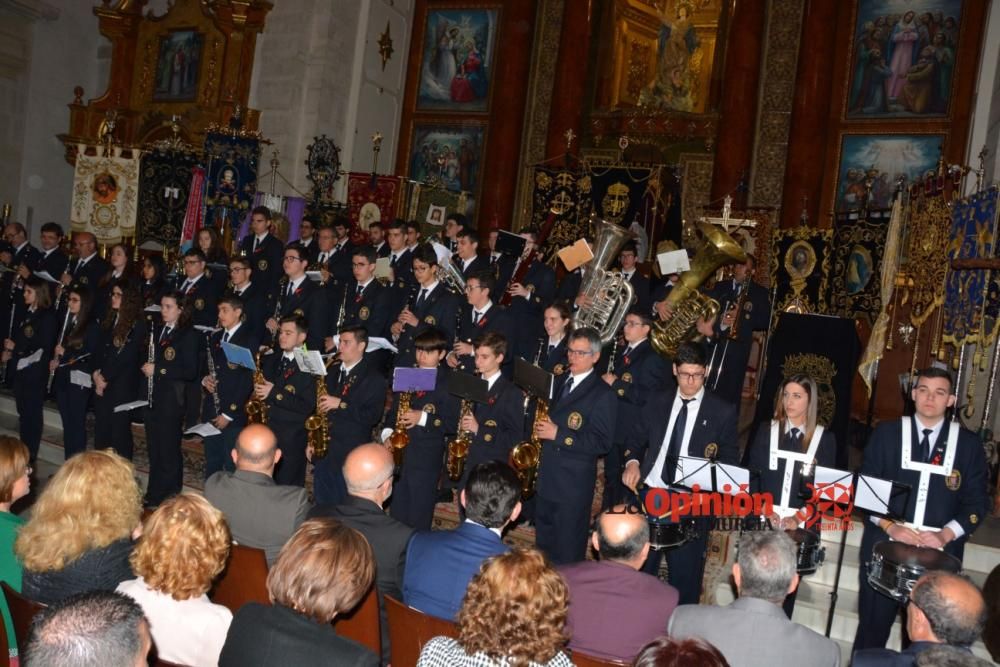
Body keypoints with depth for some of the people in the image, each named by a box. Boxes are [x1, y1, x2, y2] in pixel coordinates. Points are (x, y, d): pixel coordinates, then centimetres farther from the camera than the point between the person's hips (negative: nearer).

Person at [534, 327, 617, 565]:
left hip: (574, 484, -7)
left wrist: (559, 435, -23)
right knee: (543, 544, 20)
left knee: (568, 553, 4)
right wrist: (540, 427, -1)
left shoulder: (603, 395, -13)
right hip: (546, 478, 7)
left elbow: (602, 443, -19)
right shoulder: (560, 381, 11)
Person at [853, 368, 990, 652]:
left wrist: (945, 535, -11)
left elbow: (977, 501, 3)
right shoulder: (886, 433, 3)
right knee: (872, 629, 5)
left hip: (940, 553, 1)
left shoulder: (968, 443, 5)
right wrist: (889, 526, -13)